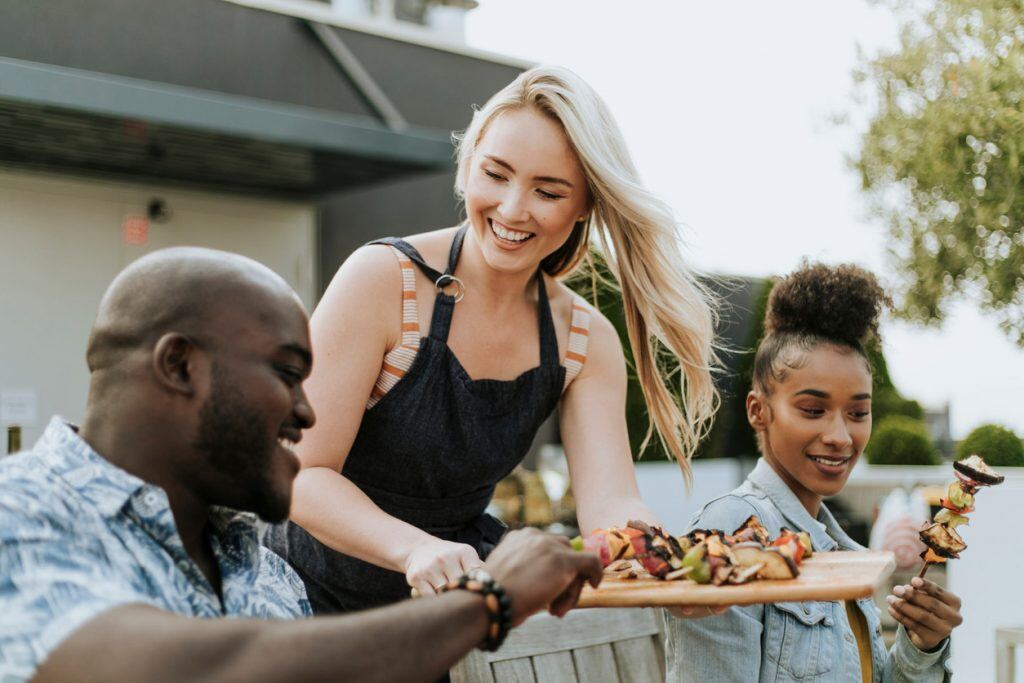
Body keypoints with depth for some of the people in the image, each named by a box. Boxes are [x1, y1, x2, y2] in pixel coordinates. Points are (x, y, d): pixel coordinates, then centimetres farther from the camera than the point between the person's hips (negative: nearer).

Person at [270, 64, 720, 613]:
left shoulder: (587, 343, 0)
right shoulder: (383, 280, -13)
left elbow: (609, 505, -8)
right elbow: (302, 475, -16)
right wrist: (416, 550, -34)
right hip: (320, 594, -3)